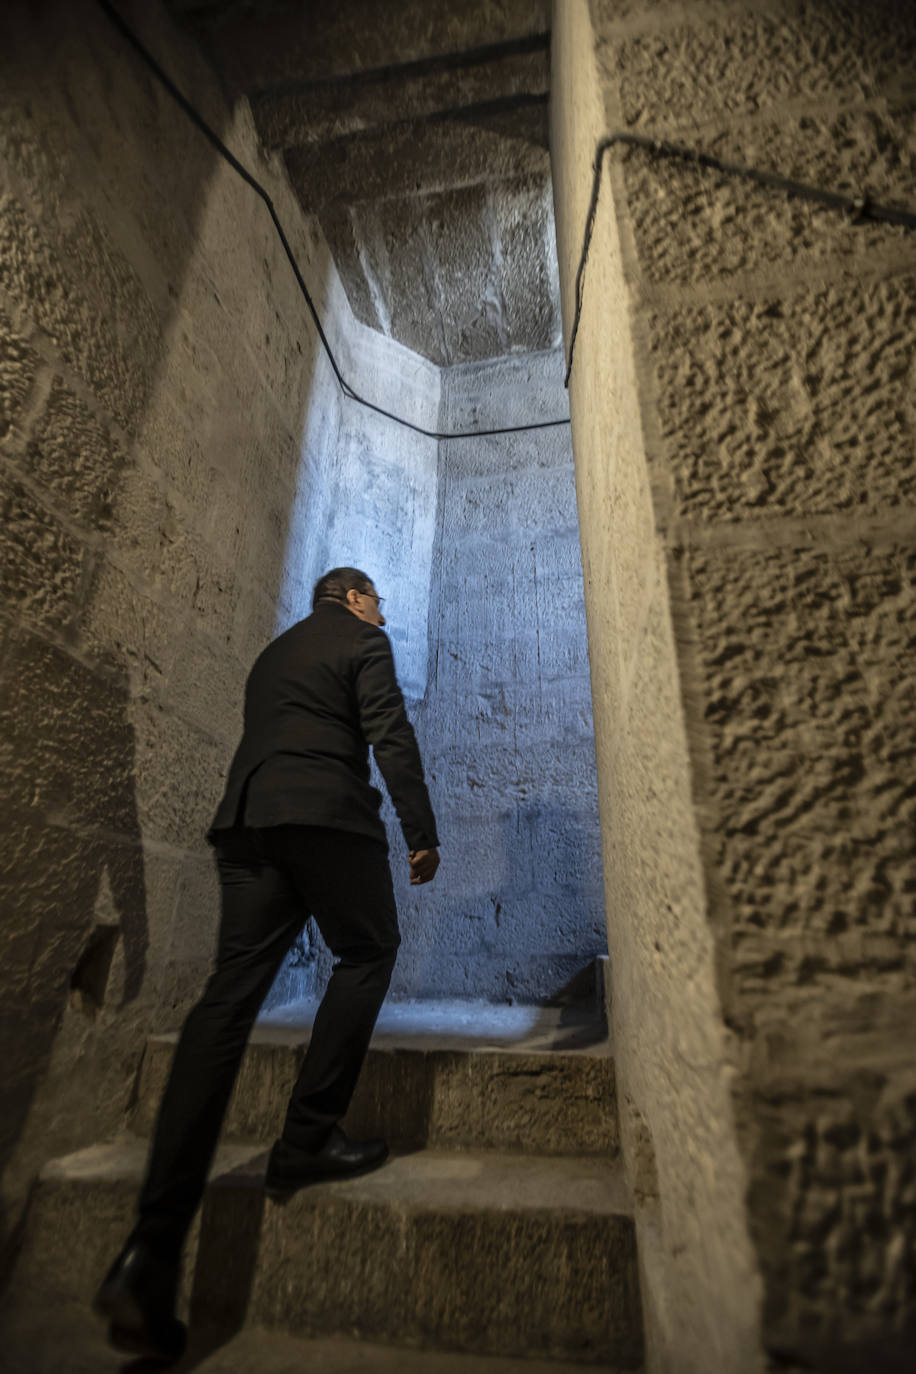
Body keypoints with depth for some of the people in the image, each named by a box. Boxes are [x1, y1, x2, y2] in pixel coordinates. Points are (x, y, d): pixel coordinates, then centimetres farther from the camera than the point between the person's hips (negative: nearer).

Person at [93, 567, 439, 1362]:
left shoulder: (273, 653, 31)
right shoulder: (364, 640, 8)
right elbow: (392, 738, -4)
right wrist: (421, 835, -2)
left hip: (246, 818, 7)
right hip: (327, 814, -7)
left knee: (230, 997, -1)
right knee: (368, 953, 11)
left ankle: (153, 1251, -3)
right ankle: (308, 1140, 7)